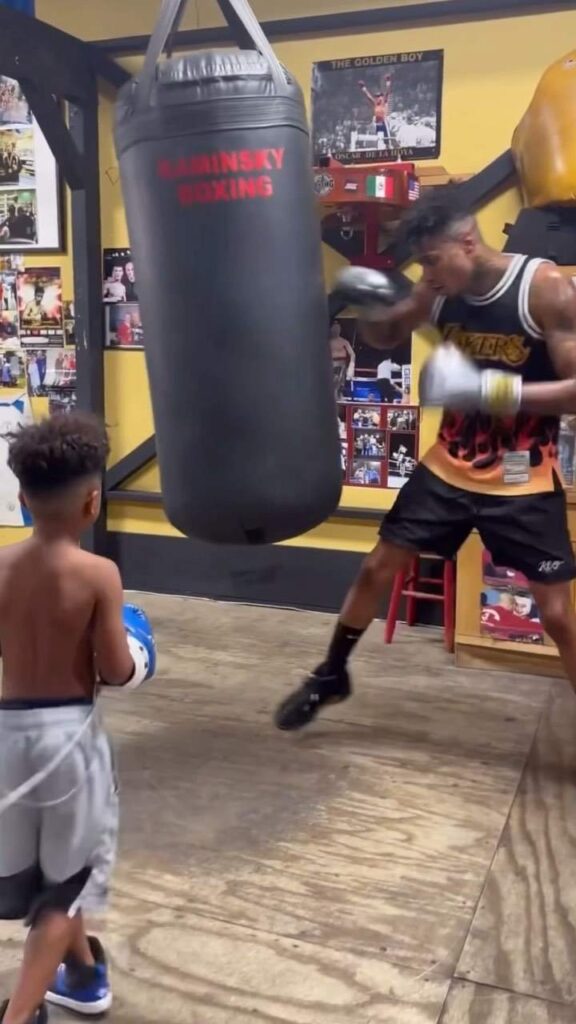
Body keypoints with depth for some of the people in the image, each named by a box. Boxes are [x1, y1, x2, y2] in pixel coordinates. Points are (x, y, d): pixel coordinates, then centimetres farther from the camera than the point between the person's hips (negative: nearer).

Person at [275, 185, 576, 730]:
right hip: (449, 466, 4)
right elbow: (384, 337, 13)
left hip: (524, 481, -4)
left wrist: (490, 389, -32)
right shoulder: (438, 290, -4)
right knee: (377, 567, 8)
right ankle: (330, 676, 30)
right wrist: (374, 305, -10)